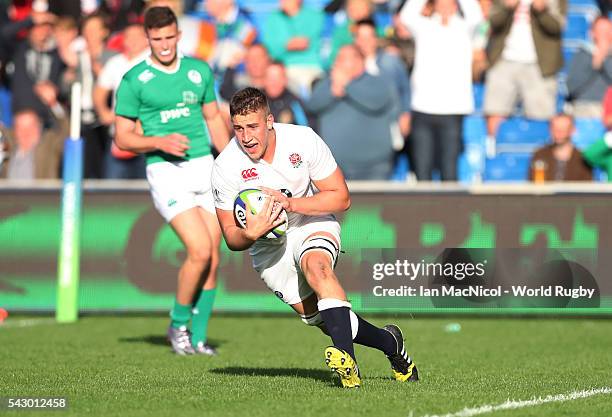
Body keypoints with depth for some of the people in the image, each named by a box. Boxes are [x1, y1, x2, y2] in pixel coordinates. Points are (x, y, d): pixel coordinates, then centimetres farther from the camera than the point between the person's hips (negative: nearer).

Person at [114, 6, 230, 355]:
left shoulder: (199, 71, 9)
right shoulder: (134, 81, -3)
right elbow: (123, 137, -1)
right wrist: (160, 143, -17)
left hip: (205, 168, 5)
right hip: (167, 172, -5)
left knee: (213, 258, 1)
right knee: (200, 251, -18)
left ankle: (198, 337, 13)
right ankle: (178, 324, 2)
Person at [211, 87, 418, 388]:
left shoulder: (303, 140, -17)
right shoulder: (225, 167, -17)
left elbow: (341, 198, -12)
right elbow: (231, 237, -10)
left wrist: (290, 204, -26)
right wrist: (249, 235, -35)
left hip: (313, 224, -2)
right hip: (268, 247, 2)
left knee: (315, 264, -36)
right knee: (319, 317, -7)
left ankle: (346, 358, -47)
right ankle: (391, 344, 15)